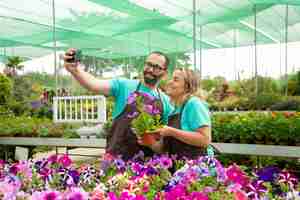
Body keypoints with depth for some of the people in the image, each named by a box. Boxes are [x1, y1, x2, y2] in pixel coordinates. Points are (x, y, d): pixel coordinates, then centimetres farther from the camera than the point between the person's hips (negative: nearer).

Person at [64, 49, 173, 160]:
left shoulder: (165, 101, 6)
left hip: (147, 159, 3)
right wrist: (75, 70, -34)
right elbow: (94, 85, -17)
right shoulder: (124, 85, -2)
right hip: (117, 156, -2)